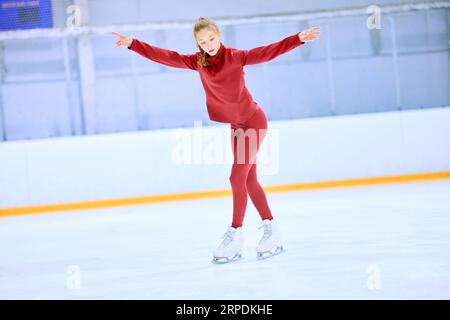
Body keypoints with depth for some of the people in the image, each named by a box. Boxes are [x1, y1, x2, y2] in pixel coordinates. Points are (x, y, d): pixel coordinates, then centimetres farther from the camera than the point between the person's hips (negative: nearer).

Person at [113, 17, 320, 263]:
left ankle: (235, 235, -2)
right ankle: (271, 231, 19)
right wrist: (133, 44, -13)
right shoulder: (197, 62, -3)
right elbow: (165, 56, -6)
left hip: (253, 121, -7)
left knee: (237, 178, -10)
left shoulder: (235, 57, -17)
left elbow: (267, 52, -27)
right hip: (235, 125, 7)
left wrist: (299, 38, -39)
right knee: (249, 181, 10)